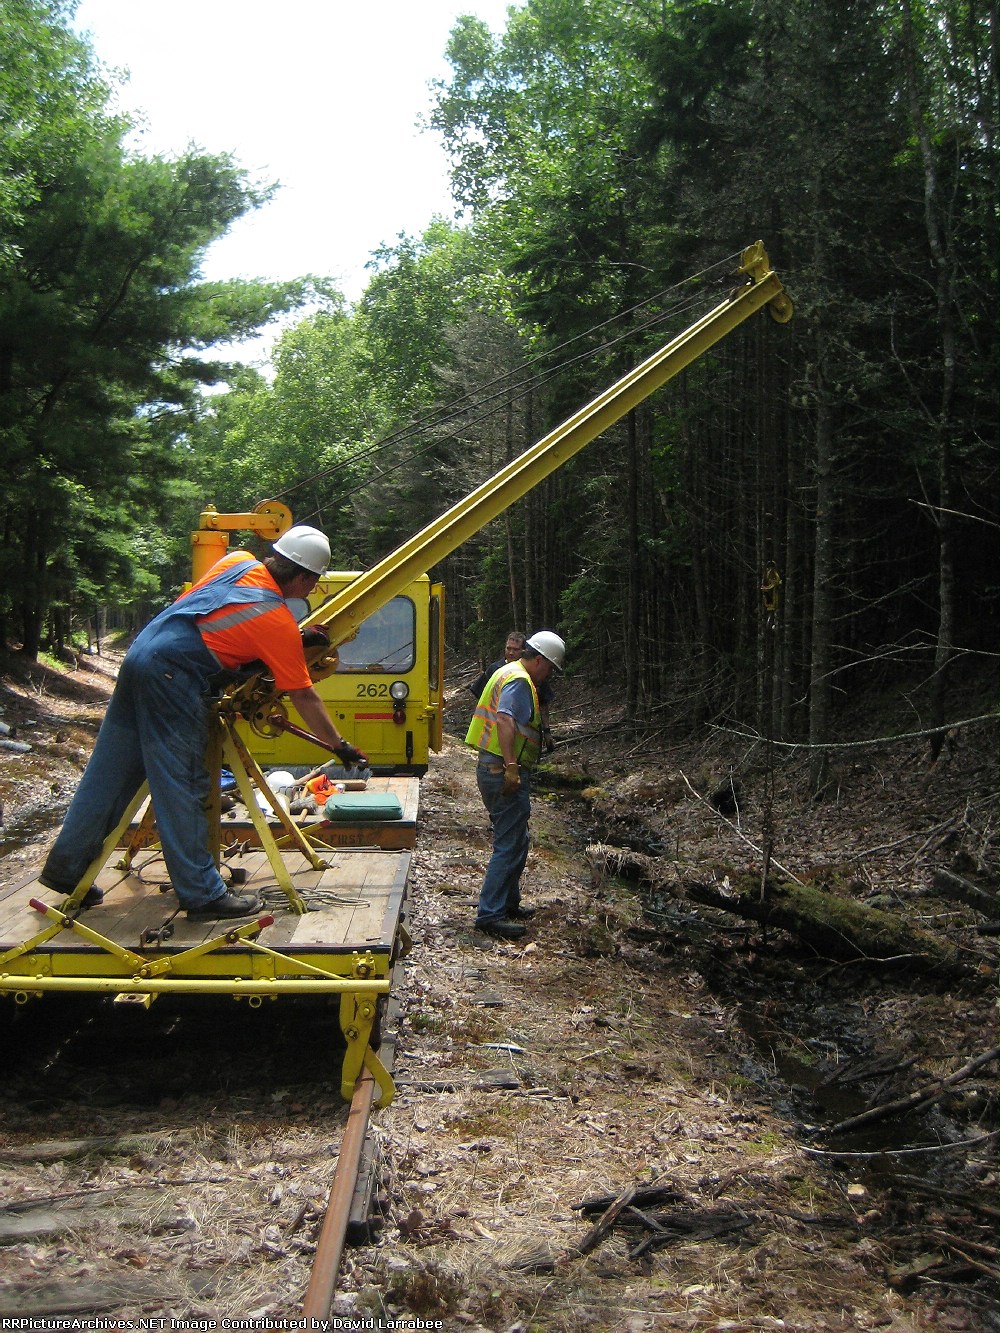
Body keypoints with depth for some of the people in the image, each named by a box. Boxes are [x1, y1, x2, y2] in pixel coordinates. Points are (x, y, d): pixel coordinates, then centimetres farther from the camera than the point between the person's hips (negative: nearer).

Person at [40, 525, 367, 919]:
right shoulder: (280, 624, -5)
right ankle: (202, 893, 3)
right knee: (183, 787, -4)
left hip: (140, 652, 8)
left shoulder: (236, 561, 12)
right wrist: (341, 747, 12)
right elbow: (304, 698, 1)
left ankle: (66, 867, 22)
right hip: (173, 674, -8)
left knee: (109, 773, 14)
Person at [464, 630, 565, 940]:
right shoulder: (519, 681, -14)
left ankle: (508, 904, 30)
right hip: (504, 772, -11)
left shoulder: (508, 673, 19)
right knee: (510, 846, -7)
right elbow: (505, 720, -30)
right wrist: (511, 767, -33)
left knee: (516, 841, 20)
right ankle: (490, 915, -4)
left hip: (492, 769, 11)